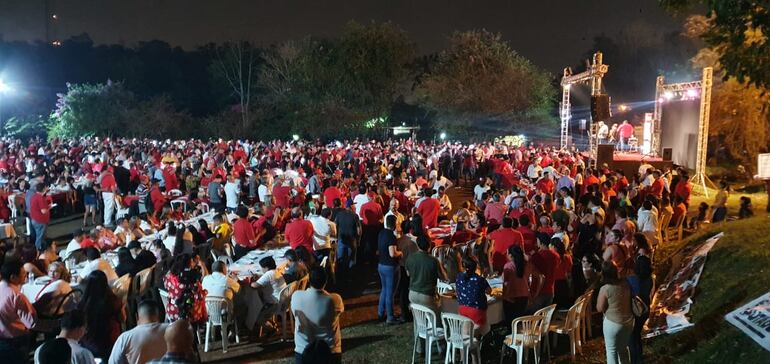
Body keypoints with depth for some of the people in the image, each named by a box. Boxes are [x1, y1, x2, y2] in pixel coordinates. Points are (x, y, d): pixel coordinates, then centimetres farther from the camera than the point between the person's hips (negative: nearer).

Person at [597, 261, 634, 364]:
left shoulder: (605, 289, -22)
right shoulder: (625, 283, -7)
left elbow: (600, 308, -12)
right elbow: (629, 299, 10)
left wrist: (600, 295, 0)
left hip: (613, 323, -6)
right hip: (628, 321, 6)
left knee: (611, 350, 12)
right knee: (623, 348, 24)